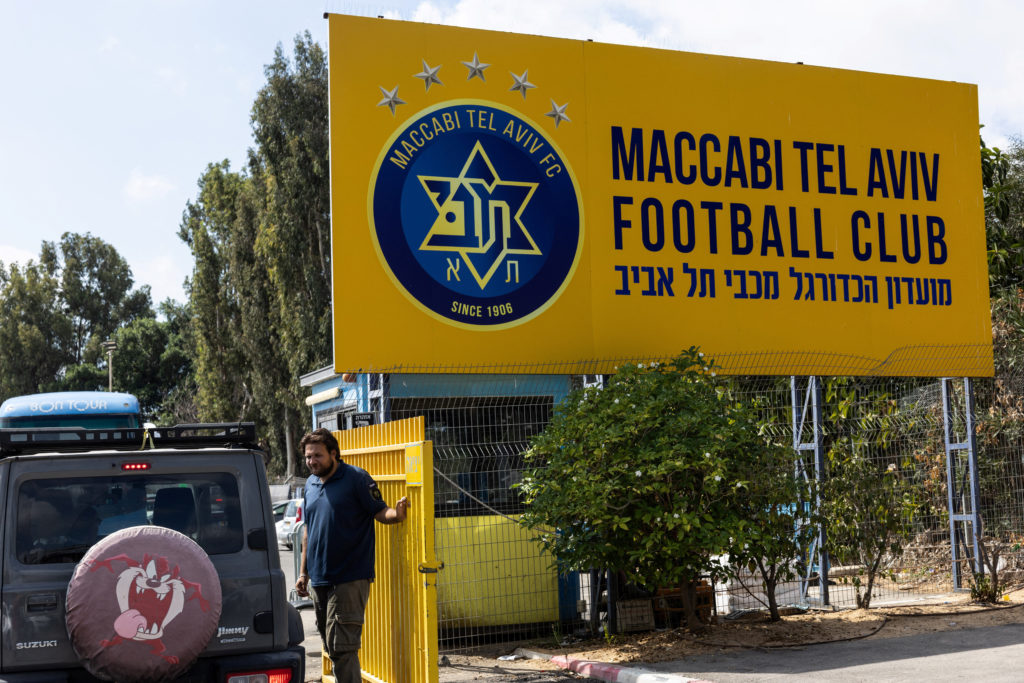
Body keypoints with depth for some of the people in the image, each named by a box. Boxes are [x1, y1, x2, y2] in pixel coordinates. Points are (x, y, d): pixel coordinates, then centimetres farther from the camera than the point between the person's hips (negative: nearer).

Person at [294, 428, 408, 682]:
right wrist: (303, 572, 19)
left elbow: (380, 512, -10)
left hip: (349, 579, -7)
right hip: (318, 580, 7)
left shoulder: (356, 478, -7)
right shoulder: (310, 484, 12)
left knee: (342, 647, -9)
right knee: (331, 646, 14)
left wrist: (396, 514, -33)